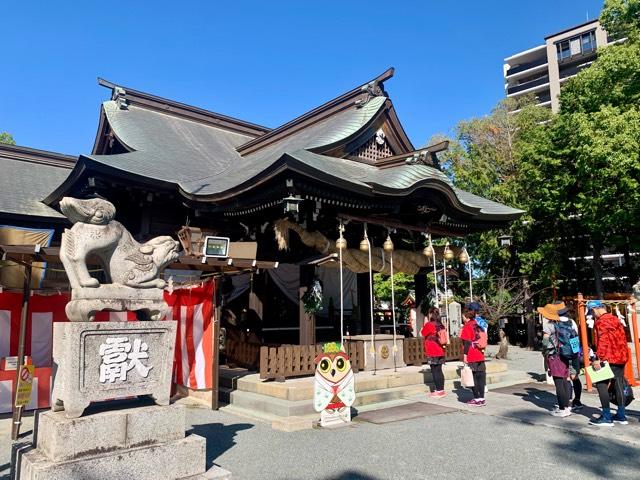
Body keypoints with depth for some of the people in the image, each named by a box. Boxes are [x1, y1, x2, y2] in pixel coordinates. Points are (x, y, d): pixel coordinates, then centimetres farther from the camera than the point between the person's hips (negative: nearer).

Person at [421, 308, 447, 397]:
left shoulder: (429, 324, -13)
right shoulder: (441, 325, 7)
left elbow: (422, 334, 0)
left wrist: (424, 324, 5)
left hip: (432, 352, -7)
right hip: (440, 351, 7)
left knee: (434, 371, -2)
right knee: (439, 370, 12)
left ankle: (438, 390, 0)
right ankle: (441, 389, 17)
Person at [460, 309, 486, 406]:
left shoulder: (467, 327, -11)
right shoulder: (477, 325, 10)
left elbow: (467, 343, -15)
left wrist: (465, 355, -13)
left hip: (471, 357, -7)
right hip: (480, 356, 7)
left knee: (473, 378, 1)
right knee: (481, 377, 9)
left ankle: (477, 398, 4)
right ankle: (482, 398, 14)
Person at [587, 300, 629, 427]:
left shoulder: (601, 322, -13)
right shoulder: (615, 319, 14)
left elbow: (602, 341, -20)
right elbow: (622, 338, 18)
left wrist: (599, 359, -19)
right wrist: (622, 354, 23)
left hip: (609, 359, -9)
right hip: (621, 357, 9)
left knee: (601, 384, -4)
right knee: (619, 384, 14)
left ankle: (606, 417, -4)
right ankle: (621, 416, 22)